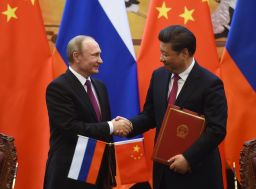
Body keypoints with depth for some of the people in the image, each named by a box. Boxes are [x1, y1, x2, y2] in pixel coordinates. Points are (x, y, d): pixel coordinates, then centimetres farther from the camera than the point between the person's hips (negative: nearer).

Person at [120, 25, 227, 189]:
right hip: (164, 168, 6)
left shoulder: (210, 83, -13)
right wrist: (130, 125, -5)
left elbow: (216, 130, -16)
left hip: (196, 172, -6)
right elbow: (150, 115, 14)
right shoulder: (159, 76, 6)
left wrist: (188, 158, -20)